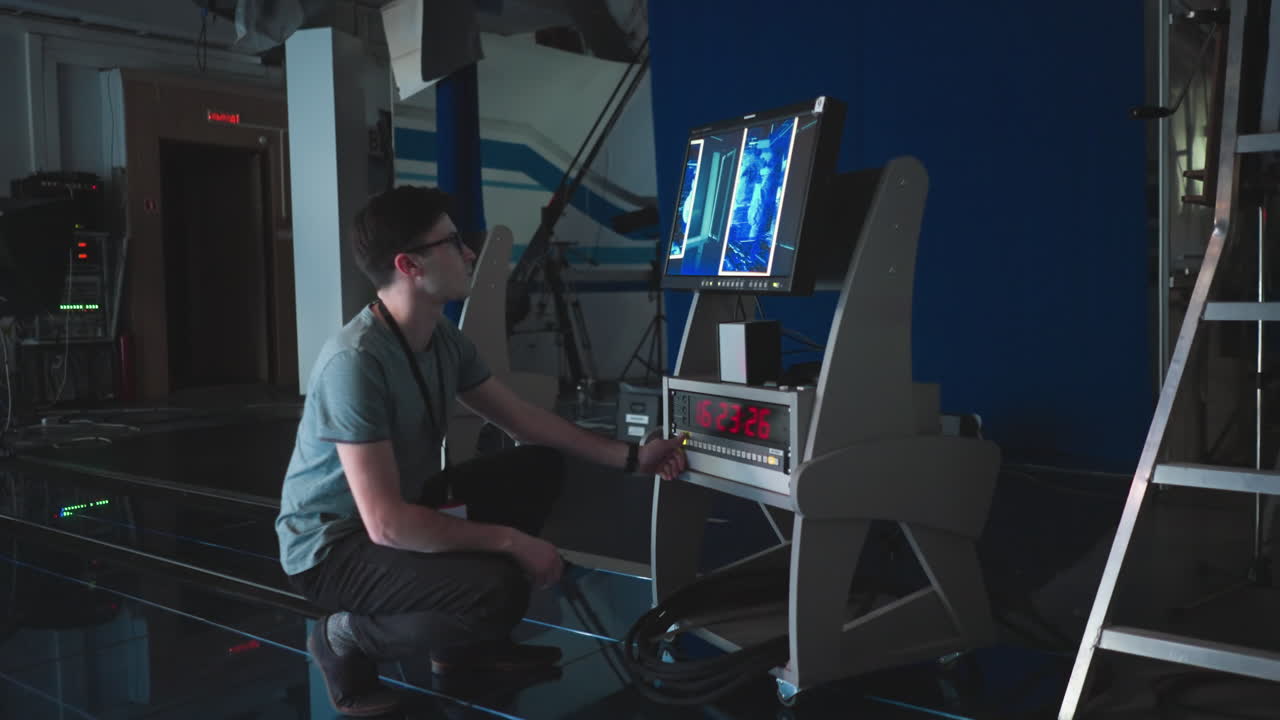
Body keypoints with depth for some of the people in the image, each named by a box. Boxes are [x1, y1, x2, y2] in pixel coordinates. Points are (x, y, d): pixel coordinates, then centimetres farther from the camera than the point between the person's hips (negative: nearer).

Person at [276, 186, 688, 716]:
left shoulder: (444, 339, -3)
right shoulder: (355, 361, -30)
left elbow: (522, 420, 9)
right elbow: (385, 524, -32)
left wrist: (629, 457, 5)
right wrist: (512, 541, -25)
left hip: (400, 508, 9)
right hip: (333, 545, -9)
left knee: (540, 465, 5)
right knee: (499, 589, -29)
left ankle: (470, 642, 13)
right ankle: (349, 638, -2)